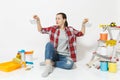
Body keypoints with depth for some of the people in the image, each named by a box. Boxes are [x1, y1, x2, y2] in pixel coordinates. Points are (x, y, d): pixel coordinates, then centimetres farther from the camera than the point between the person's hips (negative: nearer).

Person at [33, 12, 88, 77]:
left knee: (69, 64, -34)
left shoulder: (70, 30, 4)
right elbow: (41, 30, 9)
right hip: (54, 54, 1)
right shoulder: (53, 28, 4)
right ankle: (48, 67, -38)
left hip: (65, 56, -1)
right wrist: (38, 21, -5)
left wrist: (83, 24, 1)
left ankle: (51, 63, -15)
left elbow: (81, 33, 14)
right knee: (49, 44, -30)